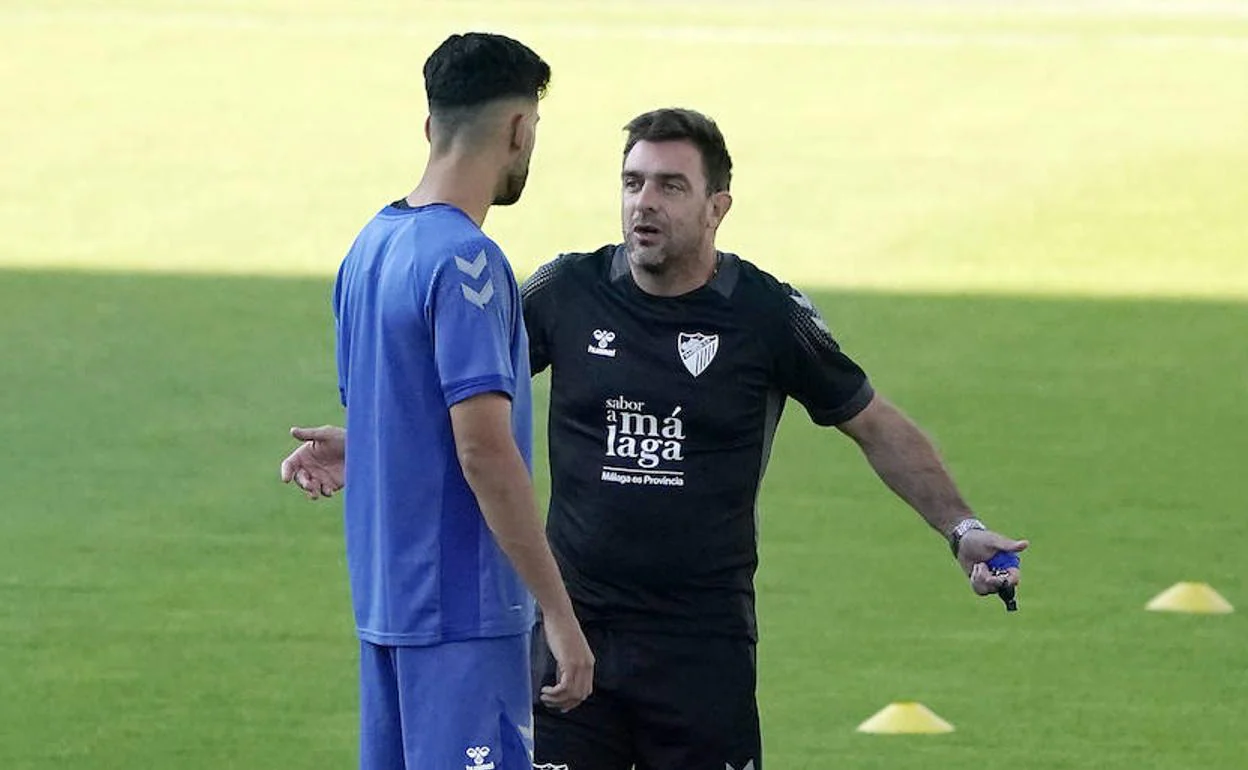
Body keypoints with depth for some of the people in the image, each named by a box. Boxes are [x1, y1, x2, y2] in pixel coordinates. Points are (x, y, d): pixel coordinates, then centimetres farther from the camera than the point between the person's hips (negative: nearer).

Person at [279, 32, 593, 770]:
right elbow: (484, 449, -21)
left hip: (385, 596, 9)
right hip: (465, 613, -9)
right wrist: (560, 614, -20)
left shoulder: (371, 247, 11)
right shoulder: (466, 263, -16)